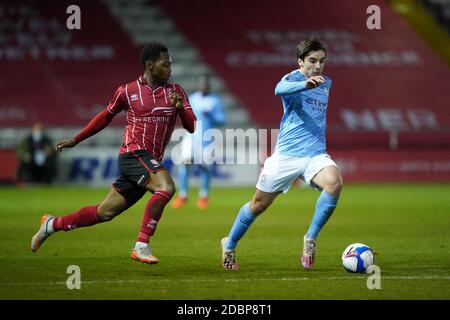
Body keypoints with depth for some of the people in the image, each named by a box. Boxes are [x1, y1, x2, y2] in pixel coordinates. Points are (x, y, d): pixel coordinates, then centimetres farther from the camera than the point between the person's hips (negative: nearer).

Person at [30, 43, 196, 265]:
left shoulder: (176, 91, 10)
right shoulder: (127, 92, 1)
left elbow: (191, 127, 5)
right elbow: (106, 117, 17)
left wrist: (180, 107, -15)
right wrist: (75, 140, 23)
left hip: (151, 163, 5)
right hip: (134, 153, -5)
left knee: (104, 213, 9)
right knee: (166, 186, -31)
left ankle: (53, 224, 29)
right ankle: (142, 245, -28)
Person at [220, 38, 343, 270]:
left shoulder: (326, 83, 14)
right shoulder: (292, 78, -7)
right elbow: (280, 89, -35)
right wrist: (306, 84, -52)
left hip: (316, 154, 4)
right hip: (286, 153, -4)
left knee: (334, 182, -27)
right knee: (259, 205, 5)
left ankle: (310, 239, -13)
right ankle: (229, 245, 31)